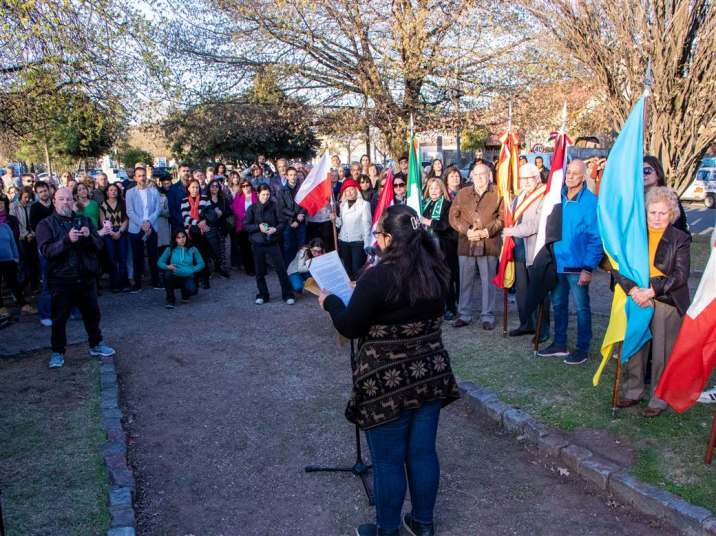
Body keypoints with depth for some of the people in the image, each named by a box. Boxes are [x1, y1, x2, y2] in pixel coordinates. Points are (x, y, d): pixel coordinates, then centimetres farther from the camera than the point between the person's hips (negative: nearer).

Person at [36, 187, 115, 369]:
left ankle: (96, 345, 32)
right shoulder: (46, 224, -3)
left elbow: (98, 245, 2)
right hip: (61, 280, -3)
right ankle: (57, 352, 20)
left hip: (86, 278, 3)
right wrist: (67, 240, -31)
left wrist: (89, 236, -19)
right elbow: (46, 250, -17)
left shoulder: (84, 220, 8)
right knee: (59, 318, 6)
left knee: (92, 314, 15)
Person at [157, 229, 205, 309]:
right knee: (167, 274, -34)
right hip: (174, 277, 1)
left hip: (187, 277, -1)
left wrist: (191, 270, -16)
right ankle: (170, 299, -13)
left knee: (192, 290, -33)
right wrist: (167, 266, -23)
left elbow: (201, 263, 2)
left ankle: (185, 295, 10)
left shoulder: (192, 249, 7)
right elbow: (160, 262, -1)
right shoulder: (170, 249, 6)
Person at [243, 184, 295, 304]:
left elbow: (282, 222, 0)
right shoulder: (252, 208, 1)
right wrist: (258, 227, -15)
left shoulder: (274, 206, -1)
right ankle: (263, 295, 23)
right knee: (260, 271, 8)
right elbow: (246, 225, 0)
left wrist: (275, 229, -19)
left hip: (272, 241, -1)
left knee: (281, 268, -5)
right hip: (257, 243, 1)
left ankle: (288, 295, 5)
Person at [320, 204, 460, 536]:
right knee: (423, 452, 19)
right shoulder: (436, 273, -1)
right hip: (430, 375, 6)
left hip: (388, 383, -6)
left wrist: (330, 301, 6)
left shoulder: (377, 278, -21)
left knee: (388, 460, 11)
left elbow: (349, 328, -13)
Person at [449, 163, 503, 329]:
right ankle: (464, 315, 19)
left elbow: (502, 217, -1)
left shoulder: (498, 194, 4)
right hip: (466, 244, 2)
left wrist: (486, 231, -13)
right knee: (465, 281, 8)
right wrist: (467, 231, -8)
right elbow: (453, 216, 6)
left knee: (488, 282, 4)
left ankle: (487, 316, 14)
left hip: (489, 245, -2)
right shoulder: (462, 194, 11)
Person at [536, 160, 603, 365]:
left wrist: (588, 268, -17)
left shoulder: (591, 202, -11)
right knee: (558, 305, 15)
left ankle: (583, 349, 18)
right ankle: (559, 344, 29)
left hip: (577, 266, -6)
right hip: (557, 263, 6)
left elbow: (596, 238, -13)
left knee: (581, 307, 7)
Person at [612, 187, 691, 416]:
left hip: (667, 303, -2)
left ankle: (659, 400, 15)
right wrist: (633, 290, -15)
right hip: (637, 300, 3)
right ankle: (632, 393, 24)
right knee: (635, 348, 9)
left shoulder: (680, 239, -1)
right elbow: (617, 266, -1)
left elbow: (681, 275, -10)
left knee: (662, 353, 2)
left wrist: (651, 291, -20)